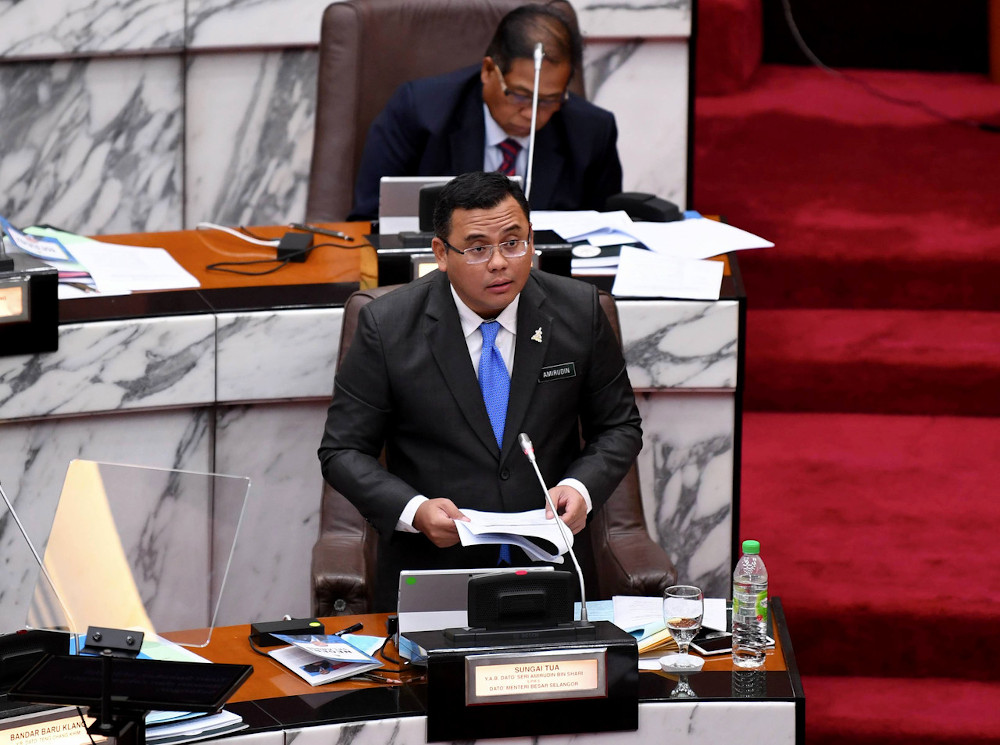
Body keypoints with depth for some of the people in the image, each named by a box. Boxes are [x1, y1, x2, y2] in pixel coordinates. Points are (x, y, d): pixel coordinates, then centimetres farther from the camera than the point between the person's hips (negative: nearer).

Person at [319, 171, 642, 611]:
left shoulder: (578, 311, 2)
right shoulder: (387, 325, -4)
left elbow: (619, 426, 12)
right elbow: (343, 451, 1)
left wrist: (581, 488, -9)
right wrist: (414, 511, -16)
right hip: (432, 570, -1)